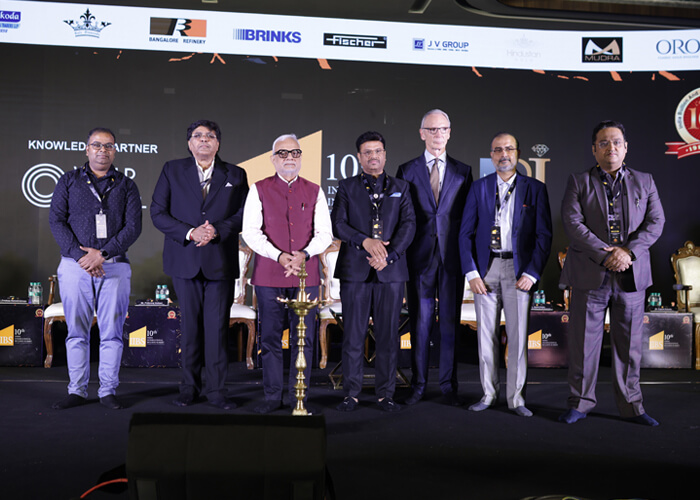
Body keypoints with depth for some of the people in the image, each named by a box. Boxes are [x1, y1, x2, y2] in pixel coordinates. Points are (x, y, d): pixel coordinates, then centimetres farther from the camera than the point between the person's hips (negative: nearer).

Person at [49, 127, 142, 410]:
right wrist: (80, 255, -10)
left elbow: (133, 226, 0)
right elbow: (56, 220, 3)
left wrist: (101, 254, -12)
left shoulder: (126, 186, 10)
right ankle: (77, 391, 12)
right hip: (75, 266, 0)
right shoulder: (68, 181, 12)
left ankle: (108, 391, 8)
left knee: (112, 332, 0)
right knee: (76, 331, 4)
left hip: (114, 267, 0)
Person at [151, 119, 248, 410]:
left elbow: (243, 214, 3)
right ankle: (190, 387, 17)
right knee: (190, 325, 5)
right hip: (185, 260, 1)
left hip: (220, 261, 0)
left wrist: (217, 230, -14)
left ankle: (215, 389, 7)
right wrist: (190, 233, -11)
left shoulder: (235, 175, 10)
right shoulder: (172, 171, 9)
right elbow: (158, 213, 2)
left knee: (217, 325, -1)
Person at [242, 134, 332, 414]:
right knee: (270, 338, 2)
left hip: (306, 275, 1)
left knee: (304, 339, 1)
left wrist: (304, 254, -12)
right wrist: (278, 256, -13)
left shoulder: (314, 192, 12)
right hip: (269, 275, -1)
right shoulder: (259, 190, 7)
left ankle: (298, 398, 12)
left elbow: (324, 233, 7)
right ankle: (272, 397, 13)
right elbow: (250, 231, 0)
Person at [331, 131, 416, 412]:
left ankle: (385, 394, 12)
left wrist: (389, 255, -11)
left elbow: (408, 224, 3)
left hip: (391, 270, 1)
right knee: (353, 334, 0)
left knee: (388, 334, 2)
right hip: (354, 270, -1)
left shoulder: (400, 188, 13)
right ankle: (351, 393, 9)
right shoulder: (347, 188, 11)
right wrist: (365, 242, -15)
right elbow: (337, 225, 1)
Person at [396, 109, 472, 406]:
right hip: (419, 257, 0)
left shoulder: (463, 171, 9)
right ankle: (418, 385, 15)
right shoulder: (407, 171, 7)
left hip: (452, 257, 1)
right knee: (420, 322, 5)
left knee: (450, 322, 5)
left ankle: (448, 386, 14)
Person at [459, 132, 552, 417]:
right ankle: (489, 394, 18)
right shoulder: (478, 188, 7)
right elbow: (465, 233, 5)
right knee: (486, 335, 6)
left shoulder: (535, 189, 4)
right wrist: (471, 272, -5)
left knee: (518, 336, 0)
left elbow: (544, 235, 1)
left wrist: (532, 273, -8)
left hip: (519, 270, -1)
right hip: (486, 268, 1)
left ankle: (515, 397, 12)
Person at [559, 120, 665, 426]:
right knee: (583, 342, 2)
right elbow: (572, 223, -6)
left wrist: (628, 251, -13)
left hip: (631, 275, 2)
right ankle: (579, 403, 14)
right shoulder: (578, 182, 6)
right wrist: (605, 255, -16)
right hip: (590, 275, -2)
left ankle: (631, 406, 18)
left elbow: (656, 222, 3)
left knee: (629, 343, 7)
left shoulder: (644, 182, 13)